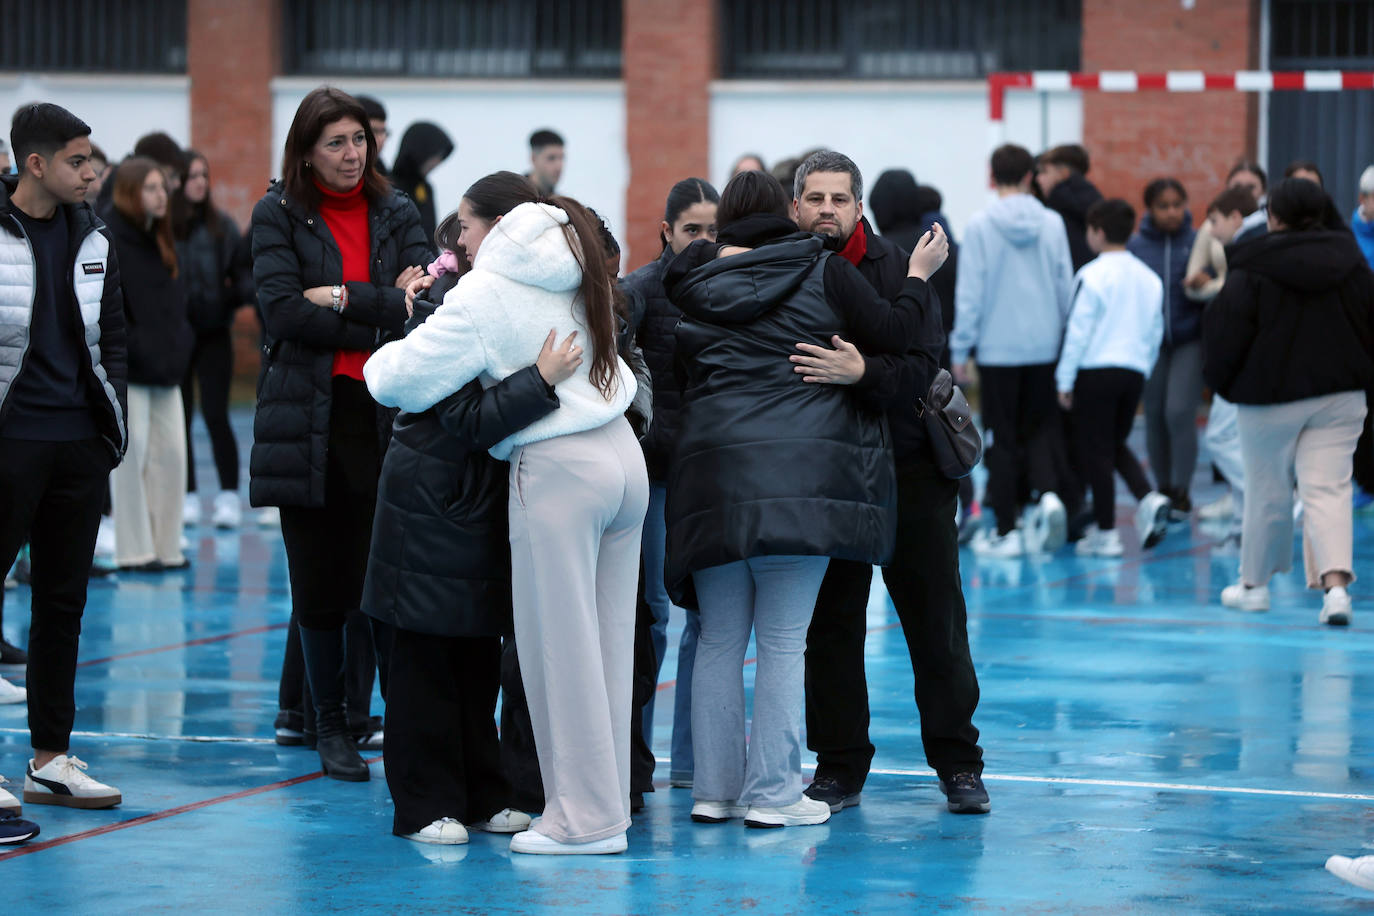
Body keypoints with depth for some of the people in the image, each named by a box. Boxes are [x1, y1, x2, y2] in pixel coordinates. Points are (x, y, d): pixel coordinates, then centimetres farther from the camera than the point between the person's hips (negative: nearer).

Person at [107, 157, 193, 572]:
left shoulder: (159, 239, 15)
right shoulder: (110, 239, -11)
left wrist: (180, 342, 9)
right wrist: (129, 345, -19)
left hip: (165, 366, 8)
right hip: (128, 367, -8)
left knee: (171, 452, 5)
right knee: (132, 454, -4)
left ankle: (164, 545, 12)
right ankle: (134, 549, 2)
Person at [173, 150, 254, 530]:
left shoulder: (221, 224, 1)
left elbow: (241, 270, 5)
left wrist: (247, 290, -14)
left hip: (213, 332, 0)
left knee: (216, 416, -3)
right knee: (180, 418, 8)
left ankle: (229, 497, 1)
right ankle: (188, 498, 17)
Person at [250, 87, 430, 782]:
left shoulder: (395, 213, 10)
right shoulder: (279, 215, 4)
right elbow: (282, 311, -10)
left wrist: (345, 299, -13)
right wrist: (385, 313, -11)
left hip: (390, 412, 1)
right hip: (311, 417, -1)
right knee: (321, 581, 2)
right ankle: (330, 724, 14)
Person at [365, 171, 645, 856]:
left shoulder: (486, 294, -8)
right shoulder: (573, 276, 15)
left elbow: (404, 380, -12)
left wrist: (381, 361, 11)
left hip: (557, 470, -8)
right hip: (622, 457, 8)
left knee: (559, 645, -1)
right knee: (607, 640, 12)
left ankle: (585, 819, 2)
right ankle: (609, 803, 17)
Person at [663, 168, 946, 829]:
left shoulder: (692, 286, 10)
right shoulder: (824, 274, 2)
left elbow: (673, 374, 16)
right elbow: (895, 335, 4)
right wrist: (919, 276, 19)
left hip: (711, 473, 3)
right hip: (801, 471, -3)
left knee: (719, 641, 10)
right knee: (782, 640, -1)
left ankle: (715, 789, 13)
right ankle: (773, 794, -1)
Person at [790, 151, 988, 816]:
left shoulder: (897, 271, -6)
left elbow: (922, 365, -17)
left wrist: (860, 373, -34)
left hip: (908, 467, -2)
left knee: (935, 620, 2)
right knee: (830, 623, 5)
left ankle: (958, 765, 11)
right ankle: (839, 769, 14)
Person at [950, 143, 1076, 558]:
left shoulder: (980, 227, -8)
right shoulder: (1053, 224, 1)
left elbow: (969, 293, -8)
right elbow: (1066, 286, 6)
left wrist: (960, 350, -2)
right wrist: (1065, 335, 18)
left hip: (998, 348, -2)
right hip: (1045, 346, 2)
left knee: (1003, 439, 5)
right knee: (1041, 429, 14)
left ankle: (1006, 531, 7)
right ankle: (1049, 494, -12)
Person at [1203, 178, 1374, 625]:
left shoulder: (1250, 272, -10)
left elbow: (1226, 335, -8)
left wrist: (1223, 382, 11)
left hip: (1270, 396, -3)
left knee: (1266, 492, 11)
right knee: (1328, 488, -1)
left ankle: (1254, 584, 25)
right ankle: (1335, 582, -20)